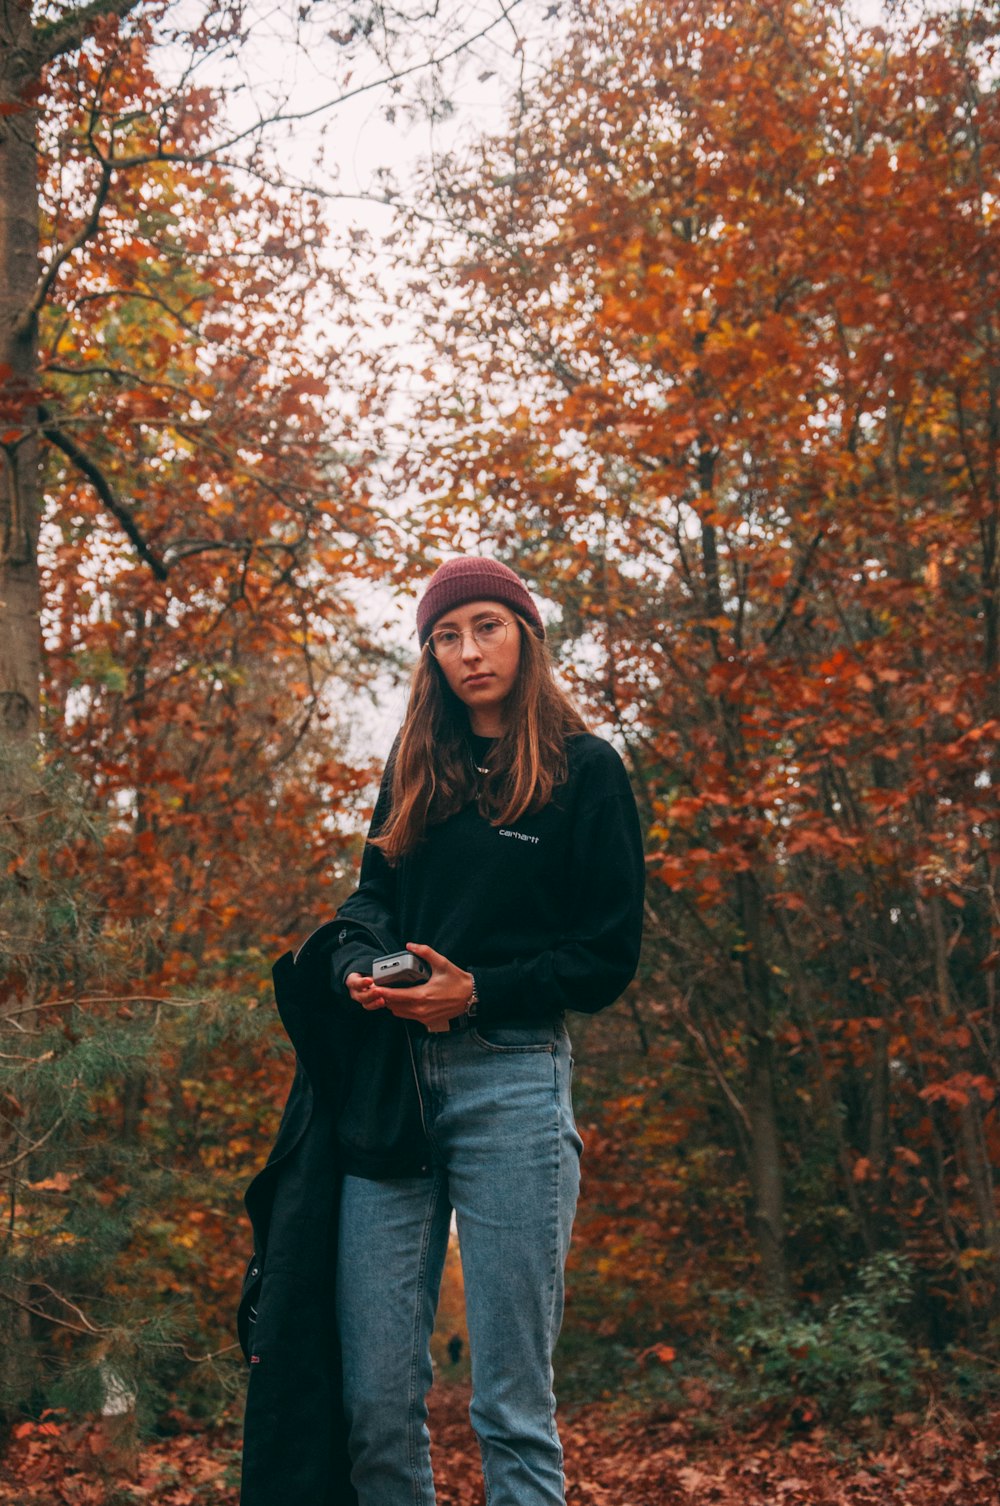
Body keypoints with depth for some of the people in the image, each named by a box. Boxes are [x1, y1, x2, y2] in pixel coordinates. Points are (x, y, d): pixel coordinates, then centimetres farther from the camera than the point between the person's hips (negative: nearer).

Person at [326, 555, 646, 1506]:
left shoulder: (585, 770, 4)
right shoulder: (414, 767, 19)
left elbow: (610, 955, 0)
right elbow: (371, 895, 18)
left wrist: (480, 993, -12)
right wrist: (361, 968, -5)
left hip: (511, 1078, -4)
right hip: (388, 1080, 4)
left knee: (511, 1401, -1)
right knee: (375, 1398, 3)